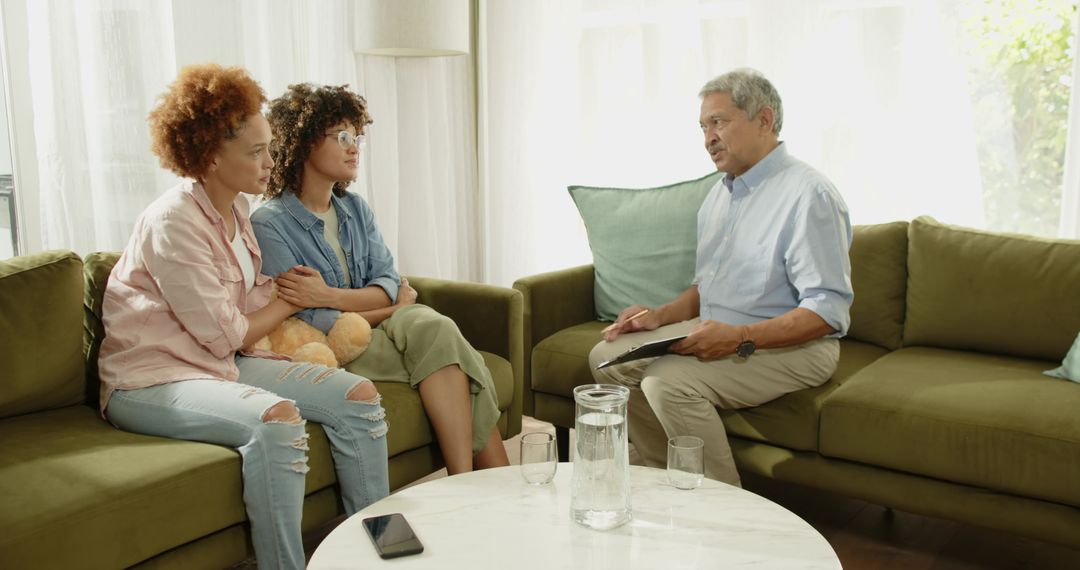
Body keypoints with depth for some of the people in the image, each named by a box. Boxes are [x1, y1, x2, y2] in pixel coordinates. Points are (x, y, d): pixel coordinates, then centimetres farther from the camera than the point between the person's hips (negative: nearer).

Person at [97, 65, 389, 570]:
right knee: (276, 417, -36)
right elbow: (226, 336, -17)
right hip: (152, 381, -8)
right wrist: (290, 300, -2)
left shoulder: (236, 210, 8)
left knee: (358, 395, -6)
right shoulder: (173, 222, -18)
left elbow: (256, 300, 6)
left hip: (222, 365, 8)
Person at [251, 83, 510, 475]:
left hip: (378, 329, 6)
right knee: (435, 331, -25)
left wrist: (328, 296, -20)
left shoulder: (355, 209, 13)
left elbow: (390, 285, 0)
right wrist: (394, 308, -8)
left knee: (433, 327, -24)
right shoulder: (269, 224, -9)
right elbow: (308, 323, -16)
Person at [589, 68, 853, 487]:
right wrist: (662, 316, 3)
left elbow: (828, 310, -23)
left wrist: (739, 338, -30)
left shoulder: (809, 195, -16)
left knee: (669, 380, -30)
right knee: (607, 357, -2)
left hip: (792, 346, -9)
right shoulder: (721, 192, 13)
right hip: (720, 334, 9)